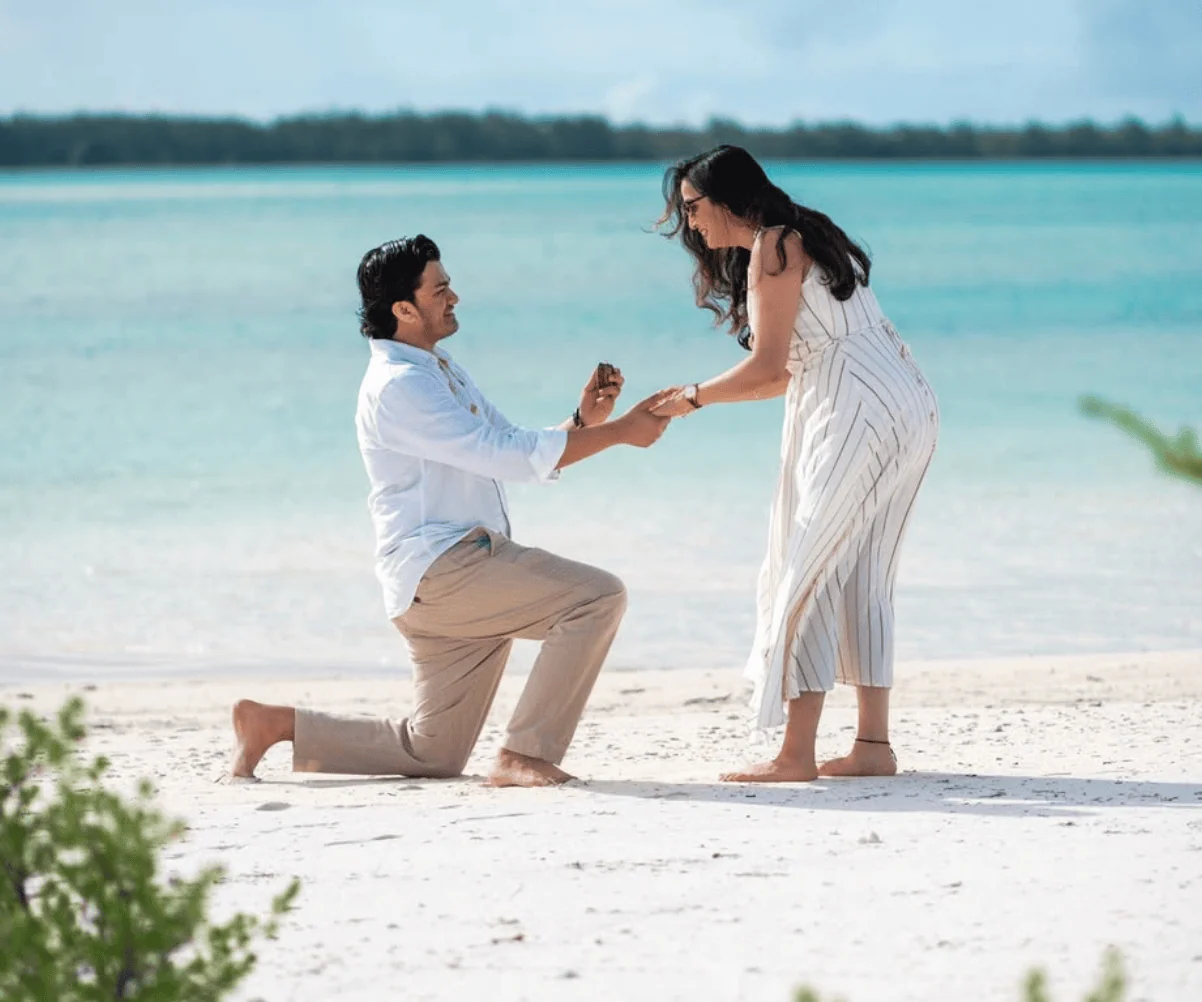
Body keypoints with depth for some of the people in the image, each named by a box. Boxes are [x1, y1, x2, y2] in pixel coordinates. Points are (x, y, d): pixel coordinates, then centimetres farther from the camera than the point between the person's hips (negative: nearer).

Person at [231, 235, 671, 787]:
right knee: (597, 596, -21)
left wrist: (584, 420, -1)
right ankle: (524, 755, -21)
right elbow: (504, 455, -19)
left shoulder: (443, 373, 21)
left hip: (464, 567, 10)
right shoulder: (398, 386, -13)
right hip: (439, 569, -10)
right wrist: (620, 432, -17)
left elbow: (519, 449, 18)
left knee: (431, 754, 11)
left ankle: (276, 723, 15)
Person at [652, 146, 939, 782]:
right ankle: (874, 745, 8)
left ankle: (796, 755, -14)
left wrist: (694, 397, -1)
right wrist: (698, 398, 20)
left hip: (859, 413, -10)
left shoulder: (772, 247, -6)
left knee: (808, 574, -10)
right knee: (859, 577, 11)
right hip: (906, 408, 10)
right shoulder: (806, 239, 24)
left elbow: (768, 365, -13)